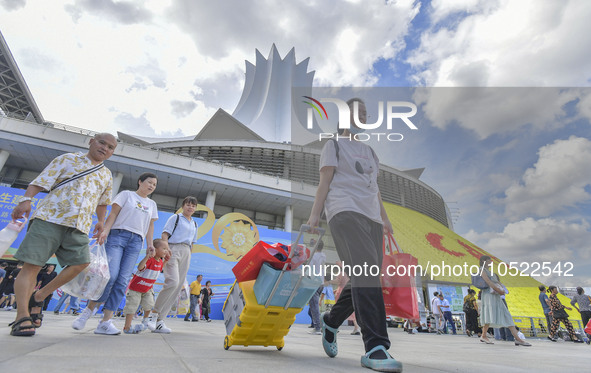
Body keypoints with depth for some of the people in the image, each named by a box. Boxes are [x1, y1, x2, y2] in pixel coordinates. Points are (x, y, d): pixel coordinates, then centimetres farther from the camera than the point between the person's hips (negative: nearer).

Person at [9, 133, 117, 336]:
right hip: (50, 218, -4)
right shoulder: (67, 159, 10)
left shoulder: (107, 176, 20)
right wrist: (26, 199, -13)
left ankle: (38, 297, 13)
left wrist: (101, 221, 20)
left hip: (79, 227, 4)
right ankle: (22, 316, -1)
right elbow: (41, 181, 1)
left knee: (81, 263, -7)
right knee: (32, 265, -7)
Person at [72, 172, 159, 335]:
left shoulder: (152, 204, 21)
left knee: (123, 280, -5)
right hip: (118, 235, -3)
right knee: (111, 274, -16)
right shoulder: (126, 194, 11)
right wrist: (105, 230, -12)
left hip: (136, 242, 3)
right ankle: (88, 311, 5)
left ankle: (106, 322, -2)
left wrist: (150, 245, 9)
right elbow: (113, 213, 3)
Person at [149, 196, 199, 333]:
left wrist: (187, 259, 16)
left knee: (178, 287, -1)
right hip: (173, 249, -6)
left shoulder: (194, 224, 23)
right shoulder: (176, 218, 7)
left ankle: (160, 320, 5)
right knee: (173, 281, -23)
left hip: (186, 254, 6)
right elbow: (165, 234, -2)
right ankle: (154, 313, -6)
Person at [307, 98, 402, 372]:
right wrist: (314, 214, -10)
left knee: (365, 279, 2)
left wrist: (384, 218, 21)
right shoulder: (334, 145, 12)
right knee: (366, 270, -23)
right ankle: (375, 347, -20)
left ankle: (330, 321, 23)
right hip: (345, 211, -6)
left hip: (370, 215, 7)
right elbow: (325, 182, 1)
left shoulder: (369, 151, 29)